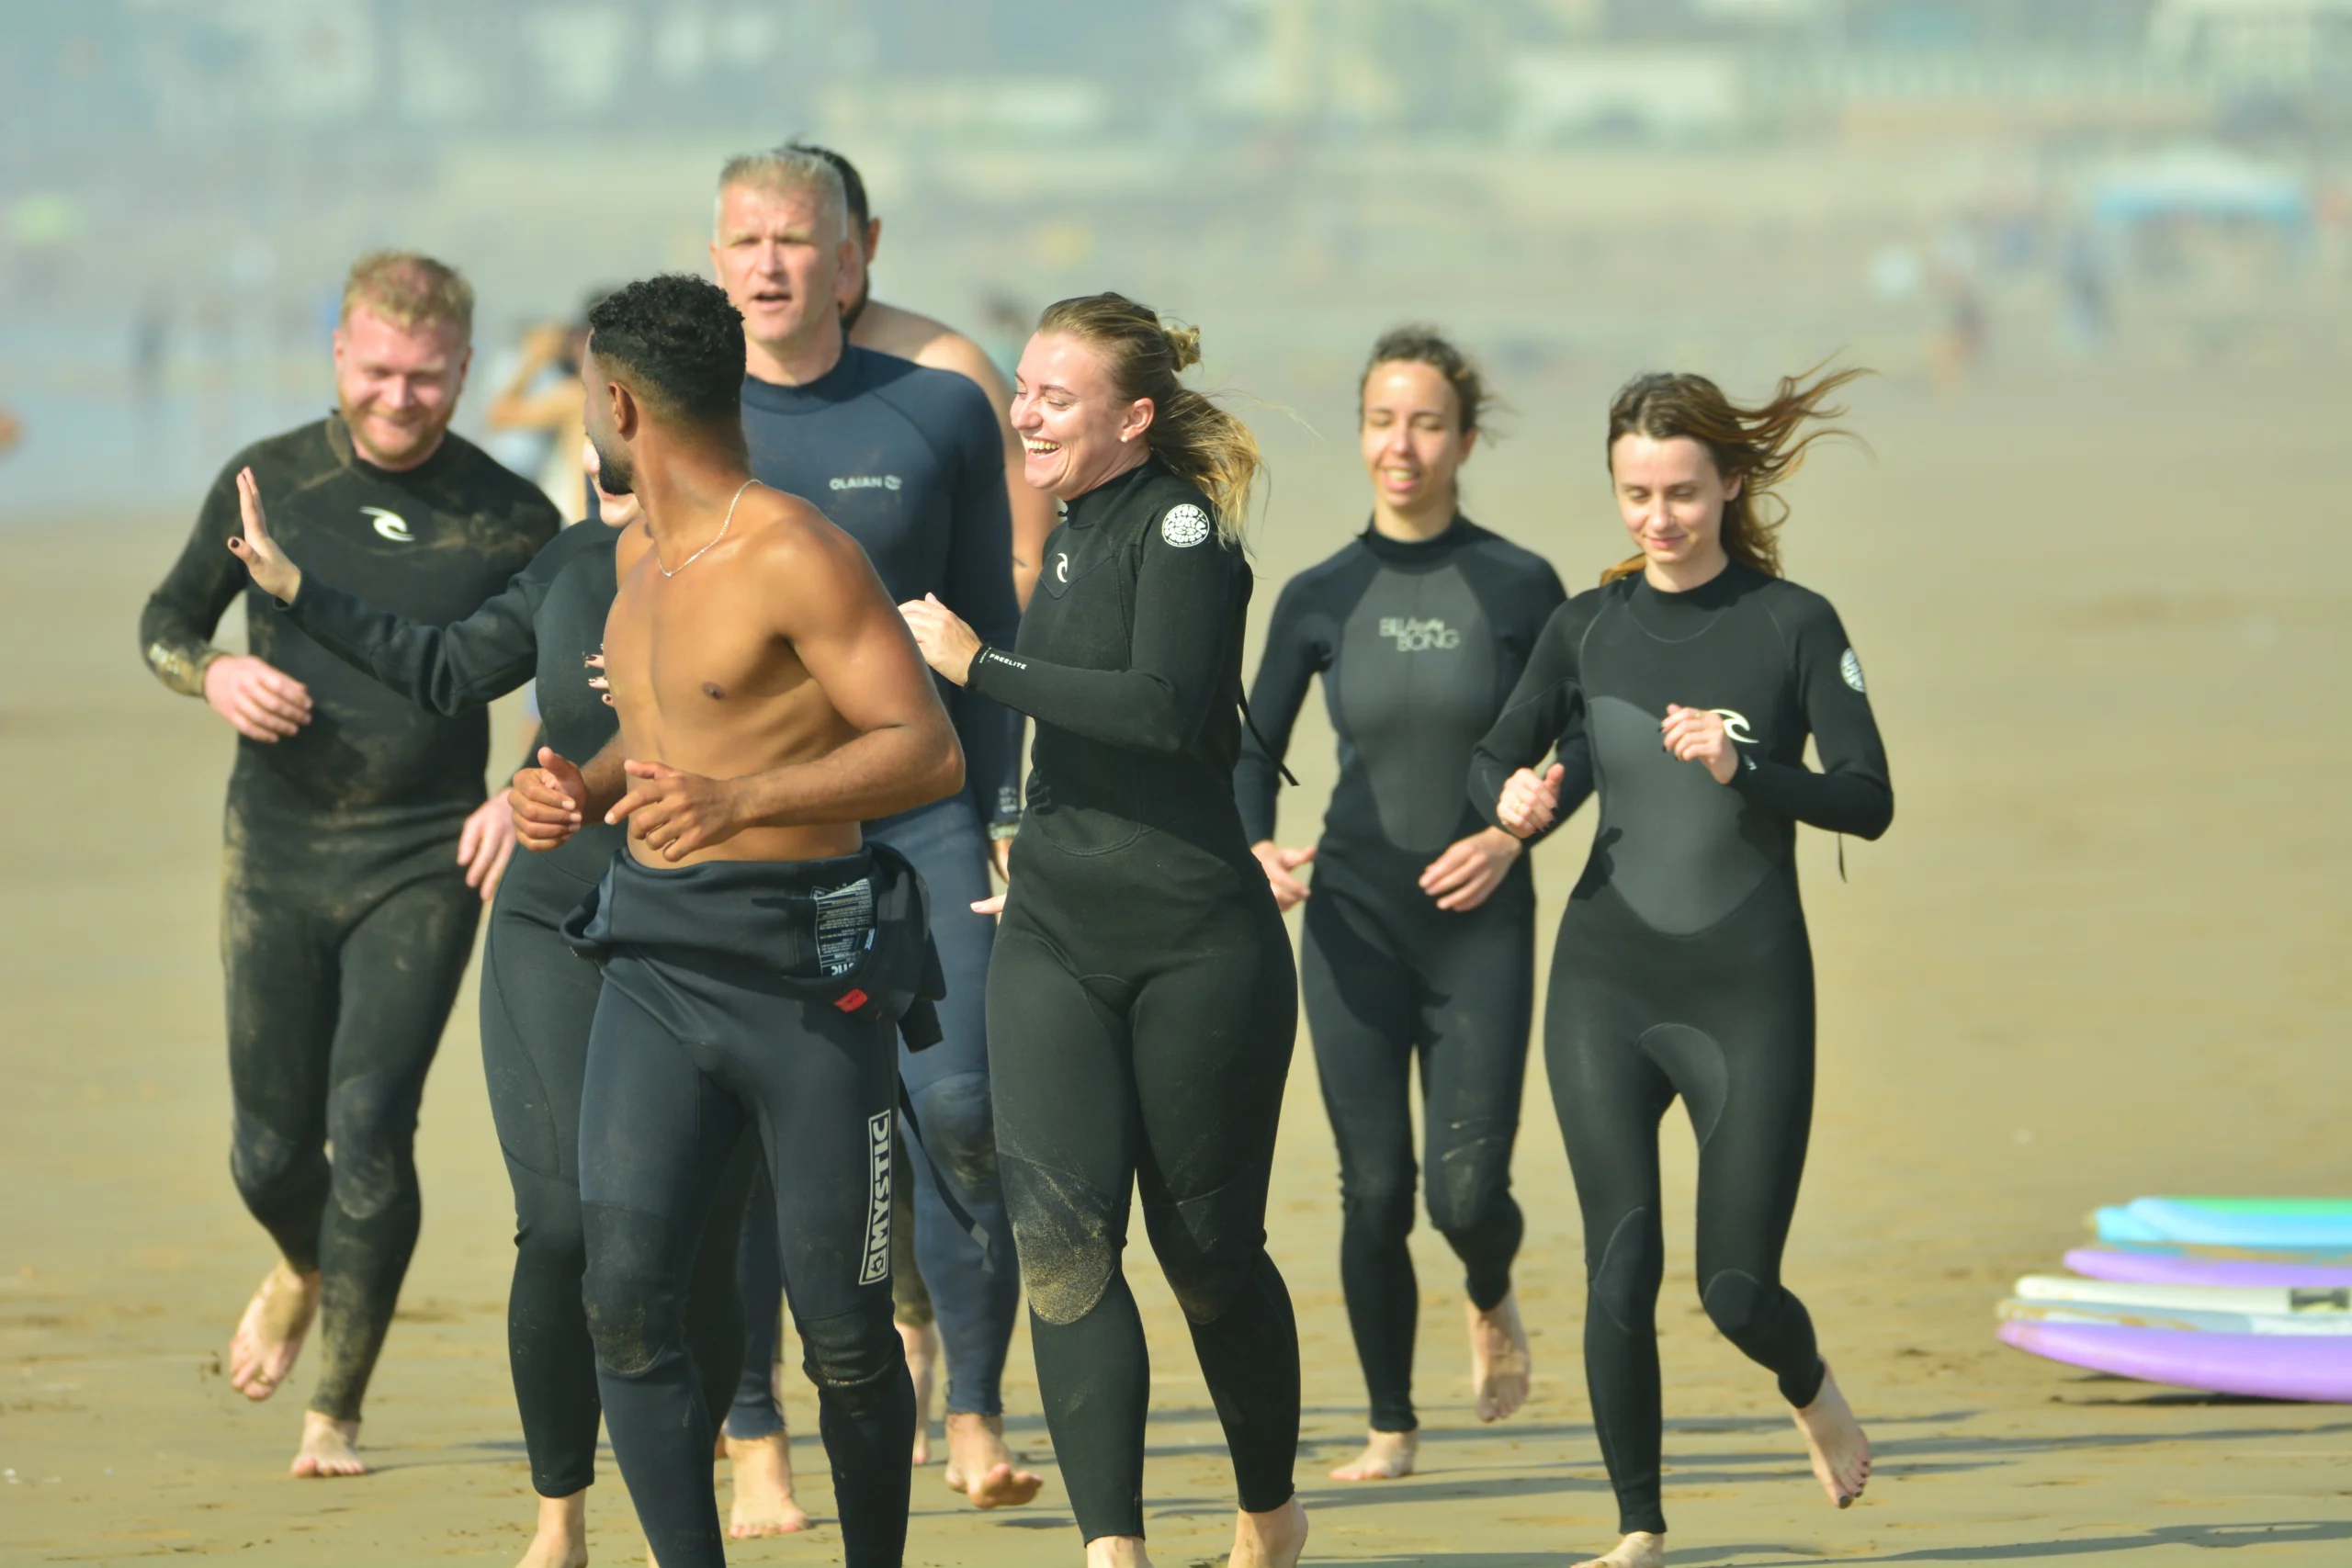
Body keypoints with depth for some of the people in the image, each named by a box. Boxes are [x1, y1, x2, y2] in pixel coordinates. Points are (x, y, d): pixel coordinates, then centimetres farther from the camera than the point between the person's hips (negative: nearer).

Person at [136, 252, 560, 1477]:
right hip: (276, 856, 2)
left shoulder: (509, 520, -2)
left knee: (370, 1129, -12)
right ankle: (304, 1271, 42)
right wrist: (215, 675, -9)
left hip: (425, 866, -2)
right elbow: (166, 619, 13)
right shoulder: (268, 483, 1)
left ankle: (337, 1412, 1)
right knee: (271, 1147, 5)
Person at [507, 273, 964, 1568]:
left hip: (804, 972, -7)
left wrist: (741, 802, -31)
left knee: (841, 1329, 1)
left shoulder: (793, 553, -12)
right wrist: (581, 789, 9)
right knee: (626, 1292, -10)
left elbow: (929, 751, -19)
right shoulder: (641, 555, 15)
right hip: (655, 962, 7)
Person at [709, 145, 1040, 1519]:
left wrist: (1009, 816, 1)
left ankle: (977, 1417, -2)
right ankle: (755, 1441, 9)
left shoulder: (941, 414, 6)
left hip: (918, 804, -1)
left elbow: (992, 630, 8)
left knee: (958, 1106, -13)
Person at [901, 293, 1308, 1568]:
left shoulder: (1179, 527, -11)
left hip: (1198, 946, -6)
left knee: (1206, 1246, 5)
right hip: (1055, 936, 6)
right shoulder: (1073, 535, 12)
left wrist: (981, 665, -22)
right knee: (1058, 1231, -12)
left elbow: (1169, 708, -25)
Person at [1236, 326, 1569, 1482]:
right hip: (1356, 919, 1)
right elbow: (1254, 749, 9)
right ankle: (1389, 1426, 12)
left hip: (1481, 919, -1)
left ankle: (1491, 1303, 30)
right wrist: (1259, 850, -10)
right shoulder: (1321, 598, 1)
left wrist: (1512, 832, -12)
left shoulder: (1518, 587, -3)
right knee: (1373, 1189, -3)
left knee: (1468, 1189, -6)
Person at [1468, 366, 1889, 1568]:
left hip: (1748, 990, -2)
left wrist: (1743, 767, -25)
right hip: (1606, 984, 2)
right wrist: (1511, 798, -9)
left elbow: (1868, 801, -9)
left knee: (1736, 1289, 0)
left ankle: (1811, 1392, 35)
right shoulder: (1589, 629, 5)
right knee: (1621, 1266, -7)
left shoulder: (1792, 626, -4)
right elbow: (1493, 756, 15)